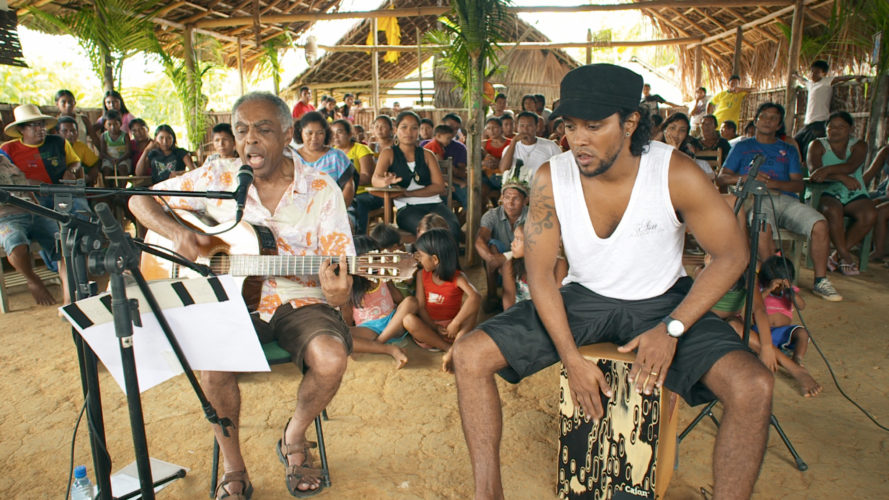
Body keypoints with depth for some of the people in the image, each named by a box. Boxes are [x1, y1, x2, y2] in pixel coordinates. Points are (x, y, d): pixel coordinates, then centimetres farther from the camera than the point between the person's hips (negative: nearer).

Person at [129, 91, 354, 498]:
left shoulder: (320, 189, -4)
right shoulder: (217, 178, 2)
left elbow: (341, 272, -6)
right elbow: (141, 199, 10)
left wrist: (339, 292, -31)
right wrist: (176, 233, -11)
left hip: (299, 302, -1)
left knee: (331, 358, -29)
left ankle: (294, 439, 6)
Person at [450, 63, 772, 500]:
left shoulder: (678, 175, -18)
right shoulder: (550, 181, -14)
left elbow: (731, 255, -8)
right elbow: (539, 275, -9)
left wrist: (672, 328, -18)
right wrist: (571, 356, -17)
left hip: (661, 302, -1)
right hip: (582, 300, 1)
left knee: (753, 387, -26)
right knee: (469, 356, -15)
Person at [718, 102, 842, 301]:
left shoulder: (788, 150, 27)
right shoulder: (742, 147, 22)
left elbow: (798, 184, 12)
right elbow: (721, 178, 10)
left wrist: (775, 183, -10)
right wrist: (747, 178, -10)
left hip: (785, 198, 3)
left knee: (820, 225, -25)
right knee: (763, 228, -38)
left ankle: (820, 281, -13)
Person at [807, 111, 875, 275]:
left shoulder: (859, 146, 8)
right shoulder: (817, 145, 5)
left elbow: (851, 166, -16)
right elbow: (813, 172, -13)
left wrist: (827, 170, -35)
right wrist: (842, 177, -26)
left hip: (854, 195, 3)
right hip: (826, 192, -2)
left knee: (869, 215, -27)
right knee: (832, 211, -36)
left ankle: (837, 256, -16)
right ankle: (845, 255, -21)